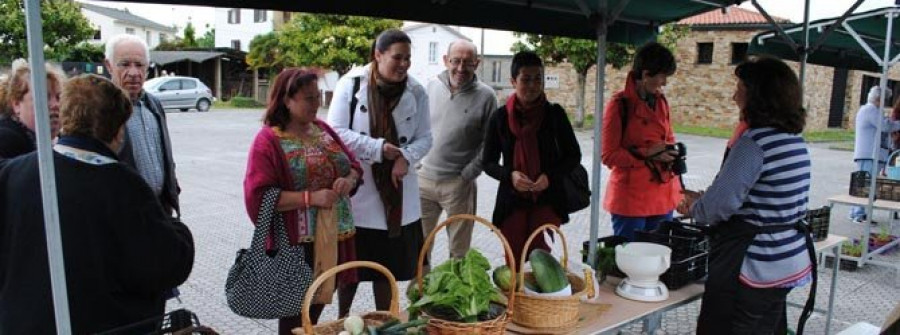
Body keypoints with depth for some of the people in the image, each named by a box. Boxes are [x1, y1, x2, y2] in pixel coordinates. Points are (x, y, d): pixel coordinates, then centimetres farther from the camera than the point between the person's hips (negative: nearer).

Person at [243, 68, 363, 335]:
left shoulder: (323, 129, 10)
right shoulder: (268, 140, -10)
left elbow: (353, 166, 14)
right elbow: (259, 195, -18)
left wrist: (349, 180, -9)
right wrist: (310, 197, -24)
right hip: (297, 243, -6)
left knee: (319, 303, 17)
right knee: (297, 310, 6)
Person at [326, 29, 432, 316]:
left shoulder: (416, 92, 1)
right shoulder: (351, 84, -7)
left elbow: (424, 138, 4)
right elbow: (336, 131, -11)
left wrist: (406, 158, -16)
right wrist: (379, 148, -17)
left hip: (396, 189, 3)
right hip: (356, 187, -2)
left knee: (389, 261, 12)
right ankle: (342, 319, 30)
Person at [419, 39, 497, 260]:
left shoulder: (485, 96, -7)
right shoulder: (431, 87, 3)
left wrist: (468, 174, -10)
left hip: (458, 184, -3)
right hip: (423, 177, 3)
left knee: (459, 248, 8)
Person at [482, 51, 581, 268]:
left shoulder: (554, 113, -1)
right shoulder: (500, 117, -1)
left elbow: (573, 156, 5)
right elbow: (488, 162, 4)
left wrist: (550, 176, -13)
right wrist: (510, 175, -16)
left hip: (547, 200, -1)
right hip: (512, 201, 1)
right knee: (514, 265, 9)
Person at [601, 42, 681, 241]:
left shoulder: (661, 101, 10)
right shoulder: (620, 104, -10)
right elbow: (608, 155, -10)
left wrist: (671, 153, 1)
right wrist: (646, 155, -17)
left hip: (662, 195, 7)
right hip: (630, 197, -6)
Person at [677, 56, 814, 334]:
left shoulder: (754, 142, -20)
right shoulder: (795, 139, 8)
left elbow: (721, 204, -21)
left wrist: (693, 208, 1)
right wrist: (702, 199, 13)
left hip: (755, 268, -9)